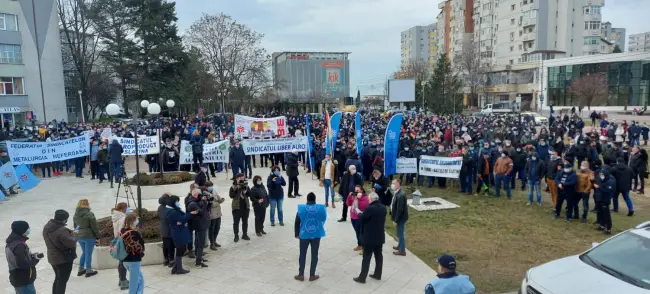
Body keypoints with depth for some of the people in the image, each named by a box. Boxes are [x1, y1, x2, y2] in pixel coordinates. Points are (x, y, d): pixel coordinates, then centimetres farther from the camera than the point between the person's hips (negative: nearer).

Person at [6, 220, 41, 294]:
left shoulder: (11, 242, 7)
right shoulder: (19, 245, -25)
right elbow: (23, 264, -28)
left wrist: (32, 256, 3)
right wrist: (36, 259, -15)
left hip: (17, 279, 10)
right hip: (24, 280, -10)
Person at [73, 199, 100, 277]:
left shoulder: (75, 215, 5)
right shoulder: (90, 214, -17)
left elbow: (75, 226, 13)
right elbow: (94, 227, -14)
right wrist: (98, 236, -5)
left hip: (79, 236, 7)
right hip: (89, 236, -7)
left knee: (84, 252, 22)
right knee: (88, 253, 3)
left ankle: (81, 269, 28)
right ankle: (88, 271, 11)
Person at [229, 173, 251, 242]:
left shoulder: (245, 186, 5)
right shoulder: (233, 187, -6)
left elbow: (249, 194, -6)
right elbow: (231, 195, -17)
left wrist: (246, 188, -21)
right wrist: (237, 189, -25)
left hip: (245, 206, 4)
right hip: (237, 207, -4)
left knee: (245, 221, 13)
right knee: (236, 222, 2)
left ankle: (245, 234, 25)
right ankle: (236, 236, 11)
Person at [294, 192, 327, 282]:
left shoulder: (301, 209, -8)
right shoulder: (321, 208, -6)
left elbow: (297, 223, -2)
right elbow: (323, 220, 8)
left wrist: (297, 234, 9)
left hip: (304, 235, 0)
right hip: (316, 235, 1)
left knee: (302, 254, 12)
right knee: (314, 255, 10)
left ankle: (301, 275, 19)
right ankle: (312, 275, 18)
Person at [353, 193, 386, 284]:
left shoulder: (370, 208, -22)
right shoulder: (383, 208, 3)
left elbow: (361, 219, -14)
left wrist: (359, 213, 7)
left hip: (369, 238, -7)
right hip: (379, 237, 7)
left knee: (366, 257, -1)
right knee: (378, 256, 16)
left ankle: (362, 277, 5)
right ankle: (378, 274, 26)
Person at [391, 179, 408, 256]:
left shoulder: (400, 195, -28)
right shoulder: (397, 193, 3)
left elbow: (400, 209, -27)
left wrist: (395, 220, -22)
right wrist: (393, 217, 17)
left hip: (400, 218, -9)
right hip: (399, 217, 9)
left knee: (400, 234, 4)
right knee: (399, 233, 24)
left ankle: (402, 251, 16)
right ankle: (400, 246, 41)